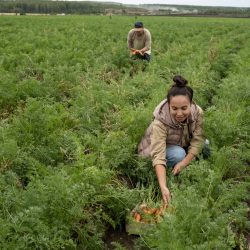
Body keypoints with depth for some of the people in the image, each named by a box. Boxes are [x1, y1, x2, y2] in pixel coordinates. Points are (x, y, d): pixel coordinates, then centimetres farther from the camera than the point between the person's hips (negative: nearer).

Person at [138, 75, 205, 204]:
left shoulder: (197, 112, -27)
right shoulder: (160, 122, -39)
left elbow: (198, 140, -24)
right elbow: (158, 156, -46)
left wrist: (184, 163, -38)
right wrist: (163, 187, -57)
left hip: (183, 146, 5)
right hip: (158, 148, -5)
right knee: (178, 154, -34)